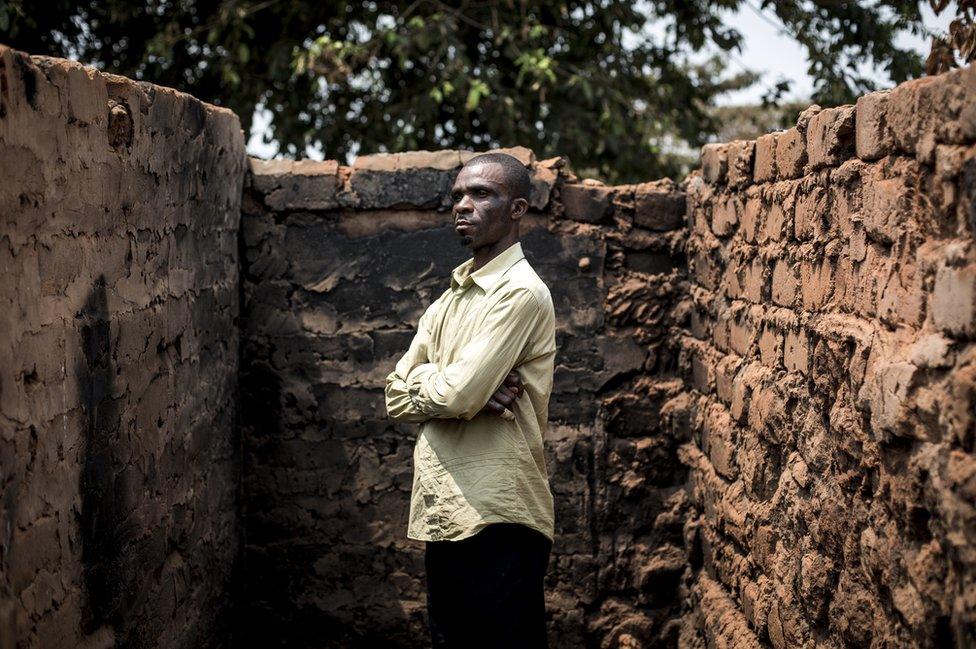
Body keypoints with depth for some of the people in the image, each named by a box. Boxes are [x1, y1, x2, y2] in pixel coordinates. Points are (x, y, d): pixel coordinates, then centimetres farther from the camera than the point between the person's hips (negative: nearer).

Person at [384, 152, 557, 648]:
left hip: (496, 520, -8)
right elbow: (397, 396, 8)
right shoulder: (449, 300, 17)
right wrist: (472, 393, -10)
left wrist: (423, 383, 1)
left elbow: (458, 394, -21)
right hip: (444, 517, 8)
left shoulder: (520, 292, -10)